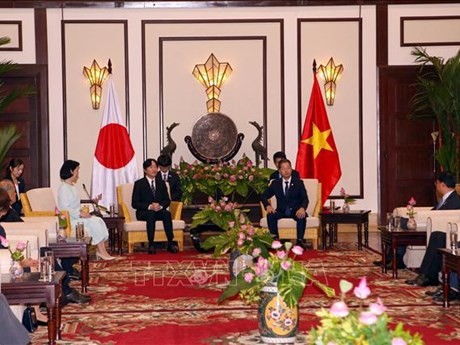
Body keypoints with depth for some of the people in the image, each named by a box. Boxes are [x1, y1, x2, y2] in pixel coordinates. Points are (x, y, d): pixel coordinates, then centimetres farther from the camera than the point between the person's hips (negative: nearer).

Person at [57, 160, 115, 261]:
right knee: (93, 223, -19)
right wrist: (80, 214, -21)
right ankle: (101, 252, -12)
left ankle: (100, 251, -13)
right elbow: (65, 209, -22)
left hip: (77, 216, 9)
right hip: (70, 219, -9)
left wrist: (82, 212, 2)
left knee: (98, 221, -6)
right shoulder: (64, 188, -15)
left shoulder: (72, 186, 16)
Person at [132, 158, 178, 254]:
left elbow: (167, 200, 10)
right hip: (143, 212, -3)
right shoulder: (139, 183, 2)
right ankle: (151, 245, -41)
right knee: (151, 213, -37)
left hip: (159, 211, 3)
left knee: (167, 213, -31)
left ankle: (170, 243, -35)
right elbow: (135, 203, -5)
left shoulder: (161, 183, 15)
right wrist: (149, 207, -20)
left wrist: (160, 206, -14)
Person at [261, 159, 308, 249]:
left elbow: (305, 199, -4)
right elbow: (264, 196, 11)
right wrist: (268, 206, -12)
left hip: (296, 211, -2)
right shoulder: (275, 183, 8)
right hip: (281, 211, 2)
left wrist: (302, 208, -28)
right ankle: (275, 239, -23)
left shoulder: (298, 182, 3)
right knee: (270, 215, -28)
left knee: (302, 217, -34)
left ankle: (300, 241, -27)